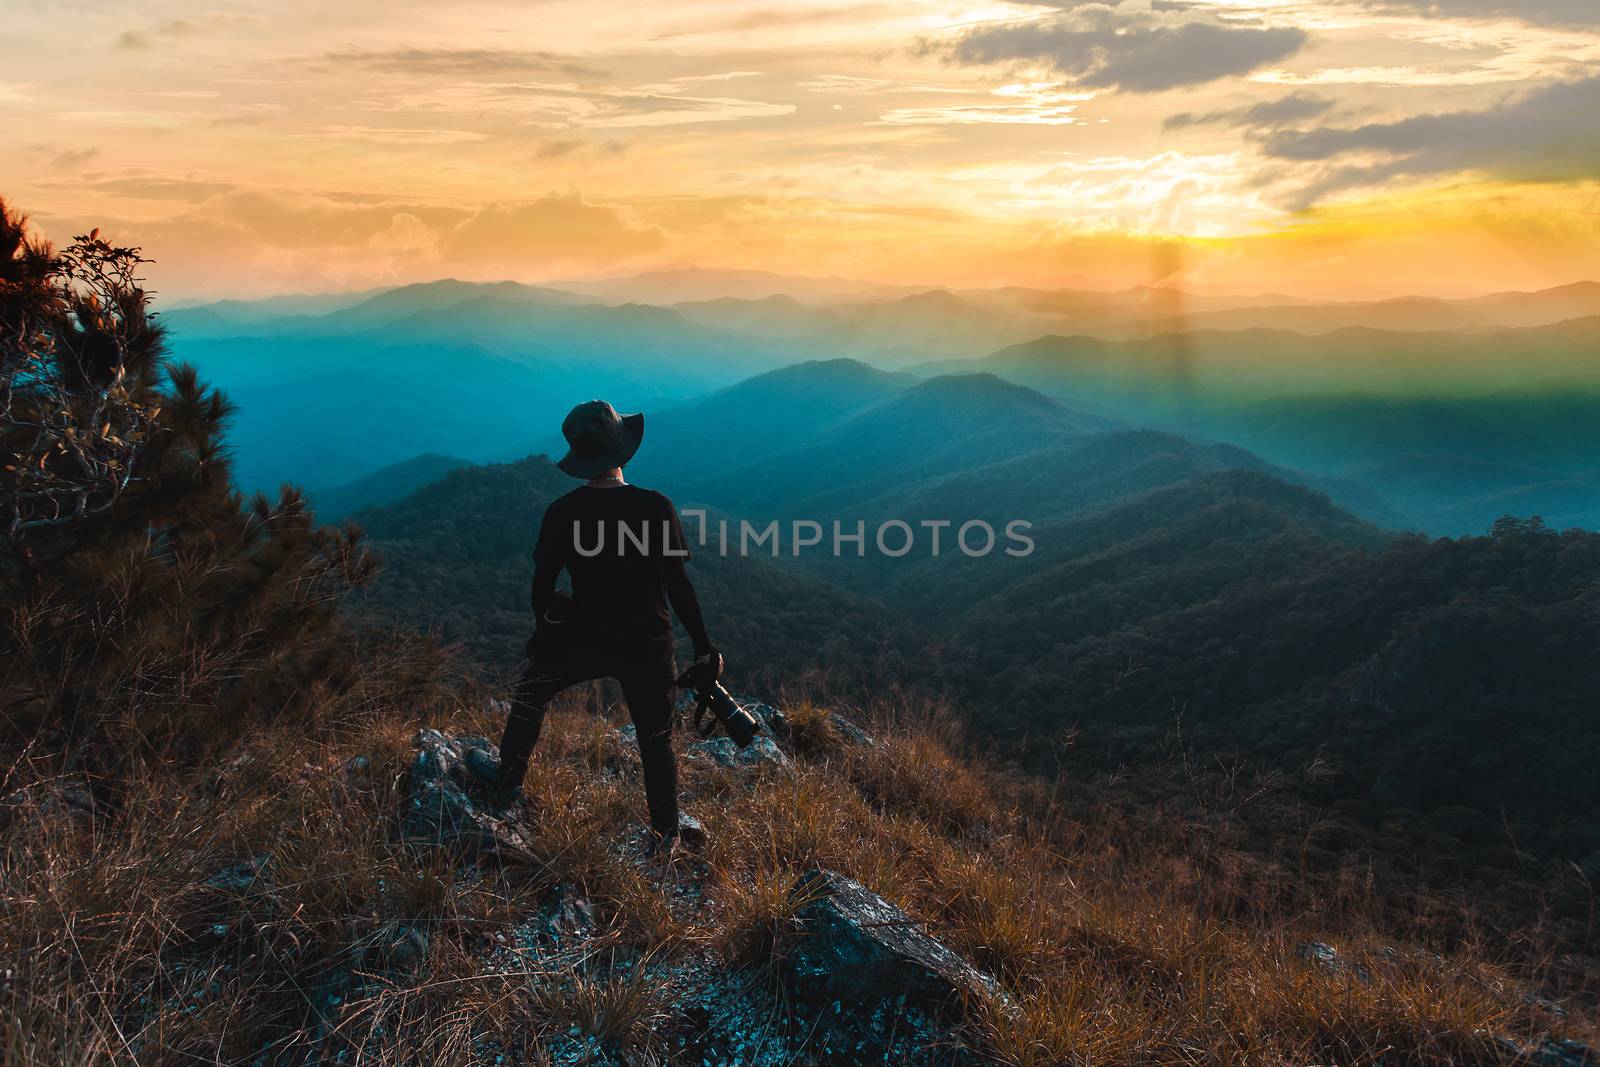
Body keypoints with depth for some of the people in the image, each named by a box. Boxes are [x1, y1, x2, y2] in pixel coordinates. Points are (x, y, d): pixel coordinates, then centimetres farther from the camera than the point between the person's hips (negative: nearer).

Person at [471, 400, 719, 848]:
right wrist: (703, 644, -4)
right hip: (647, 647, -1)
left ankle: (507, 781, 42)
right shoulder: (656, 506, -16)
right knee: (656, 737, 16)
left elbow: (542, 587, -1)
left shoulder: (561, 512, -10)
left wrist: (543, 628, 20)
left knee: (531, 690, 29)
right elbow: (677, 583, -14)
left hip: (582, 642, 1)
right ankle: (666, 832, 26)